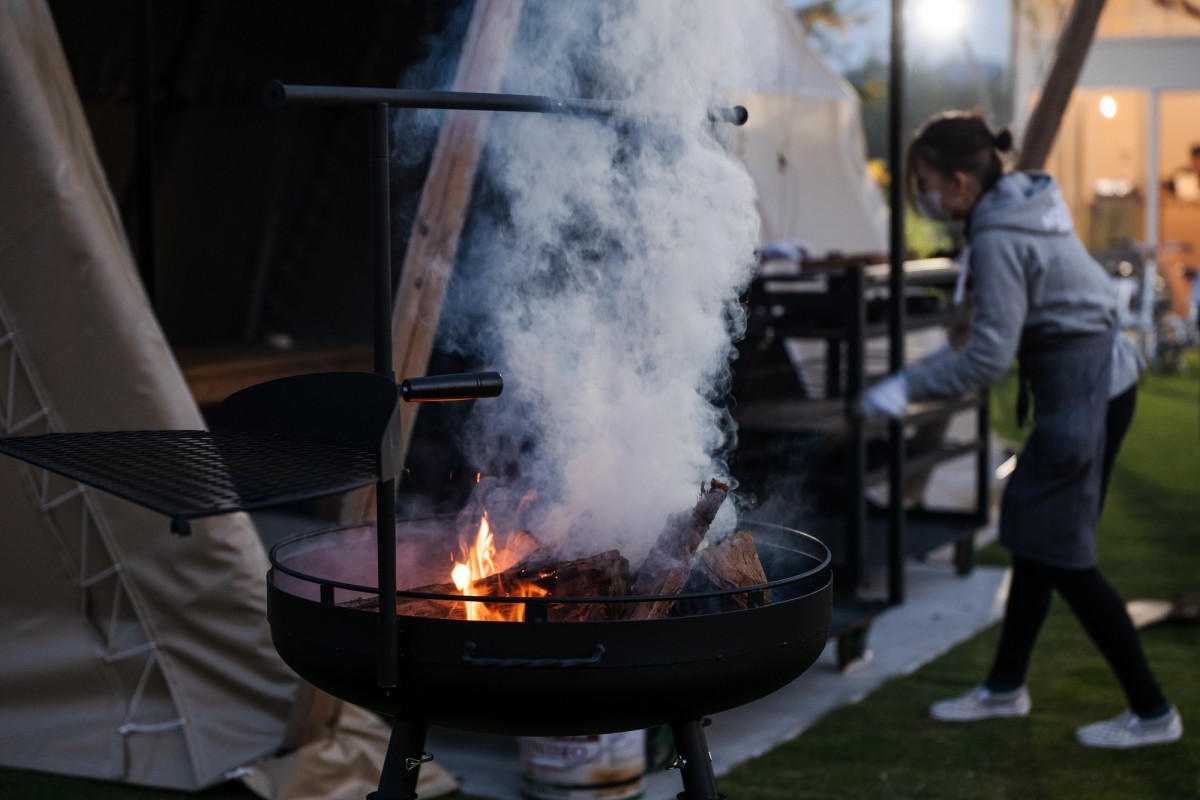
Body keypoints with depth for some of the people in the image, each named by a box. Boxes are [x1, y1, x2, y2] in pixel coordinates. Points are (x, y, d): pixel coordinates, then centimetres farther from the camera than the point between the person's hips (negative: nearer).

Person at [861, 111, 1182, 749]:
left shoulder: (998, 238, -21)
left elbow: (990, 355, -24)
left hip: (1078, 396, -10)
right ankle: (1005, 688, 27)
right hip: (1096, 381, 10)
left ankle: (1151, 712, 5)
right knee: (1034, 537, 16)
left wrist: (907, 387, -17)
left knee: (1061, 553, -3)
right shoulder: (1025, 202, 9)